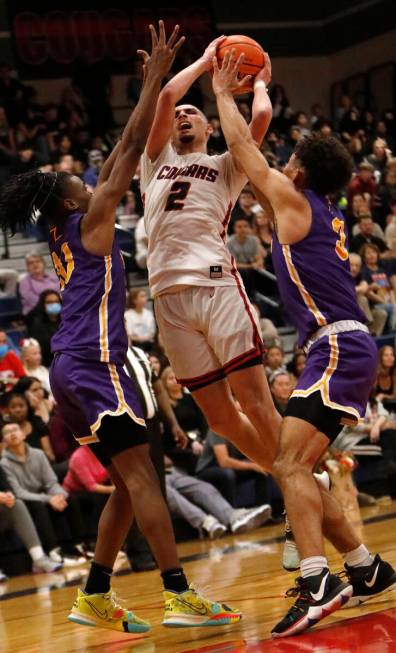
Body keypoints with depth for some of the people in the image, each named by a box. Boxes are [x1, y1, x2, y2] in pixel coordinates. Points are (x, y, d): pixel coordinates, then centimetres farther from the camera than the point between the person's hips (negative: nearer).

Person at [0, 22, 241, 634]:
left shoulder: (63, 235, 22)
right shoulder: (90, 218, 0)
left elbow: (117, 159, 29)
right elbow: (132, 150, -5)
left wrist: (151, 88, 32)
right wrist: (156, 80, -1)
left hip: (73, 367, 10)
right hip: (92, 361, -10)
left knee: (128, 484, 11)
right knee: (140, 474, -16)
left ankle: (94, 597, 10)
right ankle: (181, 595, -22)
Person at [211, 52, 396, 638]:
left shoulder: (294, 200, -2)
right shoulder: (325, 214, 21)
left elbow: (243, 148, 8)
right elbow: (251, 158, 35)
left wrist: (224, 93, 21)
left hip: (339, 348, -10)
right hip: (345, 350, 10)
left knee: (289, 465, -21)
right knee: (295, 470, 12)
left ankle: (317, 582, -35)